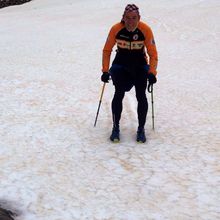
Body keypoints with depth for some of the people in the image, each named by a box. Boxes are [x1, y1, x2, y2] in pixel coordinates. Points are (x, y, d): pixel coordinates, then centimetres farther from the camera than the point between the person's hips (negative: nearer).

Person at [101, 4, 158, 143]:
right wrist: (105, 71, -9)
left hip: (140, 65, 0)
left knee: (141, 95, -15)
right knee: (119, 93, -18)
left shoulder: (146, 30, -17)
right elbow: (107, 50, -3)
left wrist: (152, 73, -21)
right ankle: (116, 127, -3)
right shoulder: (116, 29, -15)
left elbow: (153, 54, -10)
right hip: (121, 65, 0)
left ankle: (141, 129, 0)